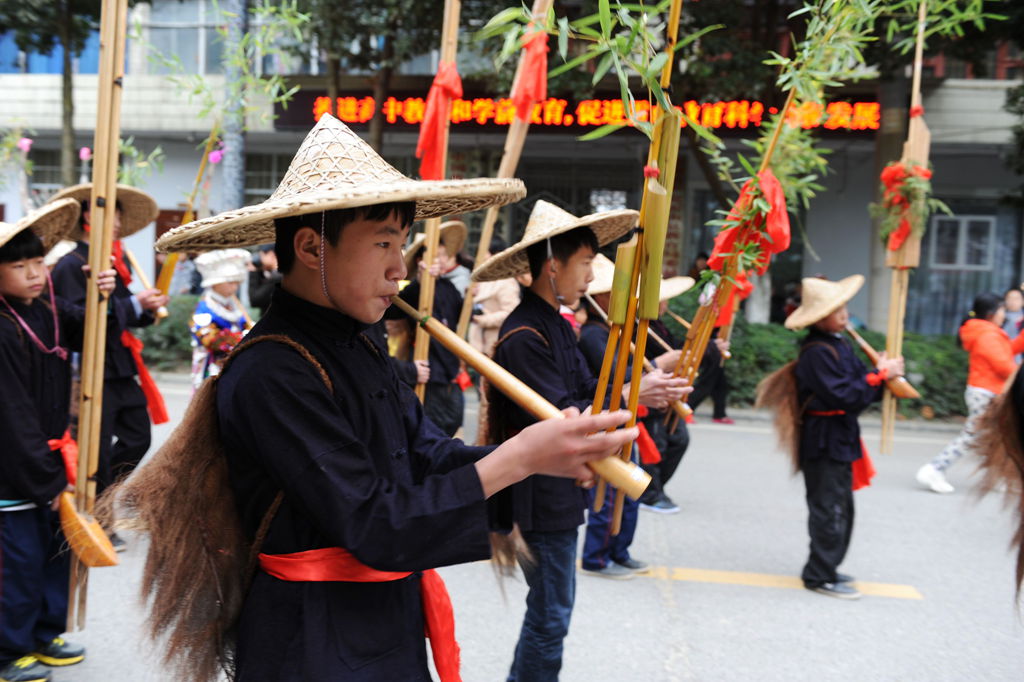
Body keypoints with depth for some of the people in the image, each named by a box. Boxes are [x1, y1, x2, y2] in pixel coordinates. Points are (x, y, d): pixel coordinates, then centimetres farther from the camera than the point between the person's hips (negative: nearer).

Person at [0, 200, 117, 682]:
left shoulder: (50, 310, 0)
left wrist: (103, 298, -13)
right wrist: (48, 478, -16)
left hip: (51, 461, 7)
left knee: (56, 550, 16)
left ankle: (44, 634, 34)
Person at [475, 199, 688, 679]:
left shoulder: (556, 326, 9)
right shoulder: (524, 336, -21)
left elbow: (584, 391, 6)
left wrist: (649, 382, -7)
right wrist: (631, 397, -23)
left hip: (560, 491, 10)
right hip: (539, 499, -10)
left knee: (551, 606, 21)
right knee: (550, 615, 3)